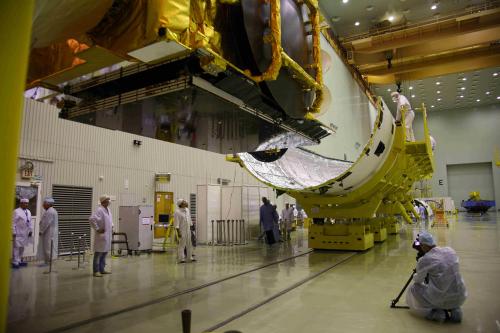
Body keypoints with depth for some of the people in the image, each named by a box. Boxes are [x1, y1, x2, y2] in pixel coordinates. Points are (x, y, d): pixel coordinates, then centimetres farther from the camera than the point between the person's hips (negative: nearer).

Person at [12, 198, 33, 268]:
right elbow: (13, 223, -13)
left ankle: (20, 261, 23)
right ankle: (15, 262, 3)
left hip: (25, 233, 7)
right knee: (16, 247, -3)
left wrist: (30, 230, 8)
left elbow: (30, 222, 15)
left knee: (22, 247, 14)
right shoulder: (16, 211, -11)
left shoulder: (28, 212, 11)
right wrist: (14, 232, -15)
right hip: (18, 233, -7)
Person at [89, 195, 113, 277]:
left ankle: (102, 269, 23)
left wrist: (111, 227, 18)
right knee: (99, 252, -2)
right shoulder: (99, 210, -15)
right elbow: (92, 219, -28)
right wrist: (97, 229, -21)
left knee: (105, 252, 14)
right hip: (101, 235, -9)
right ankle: (96, 271, 5)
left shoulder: (108, 209, 12)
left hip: (108, 235, 9)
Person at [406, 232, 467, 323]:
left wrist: (415, 276, 25)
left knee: (413, 289, 14)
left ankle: (435, 313, 1)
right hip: (460, 298, 6)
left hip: (441, 300, -6)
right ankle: (455, 310, 14)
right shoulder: (451, 251, 1)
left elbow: (418, 280, 2)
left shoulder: (424, 260, -15)